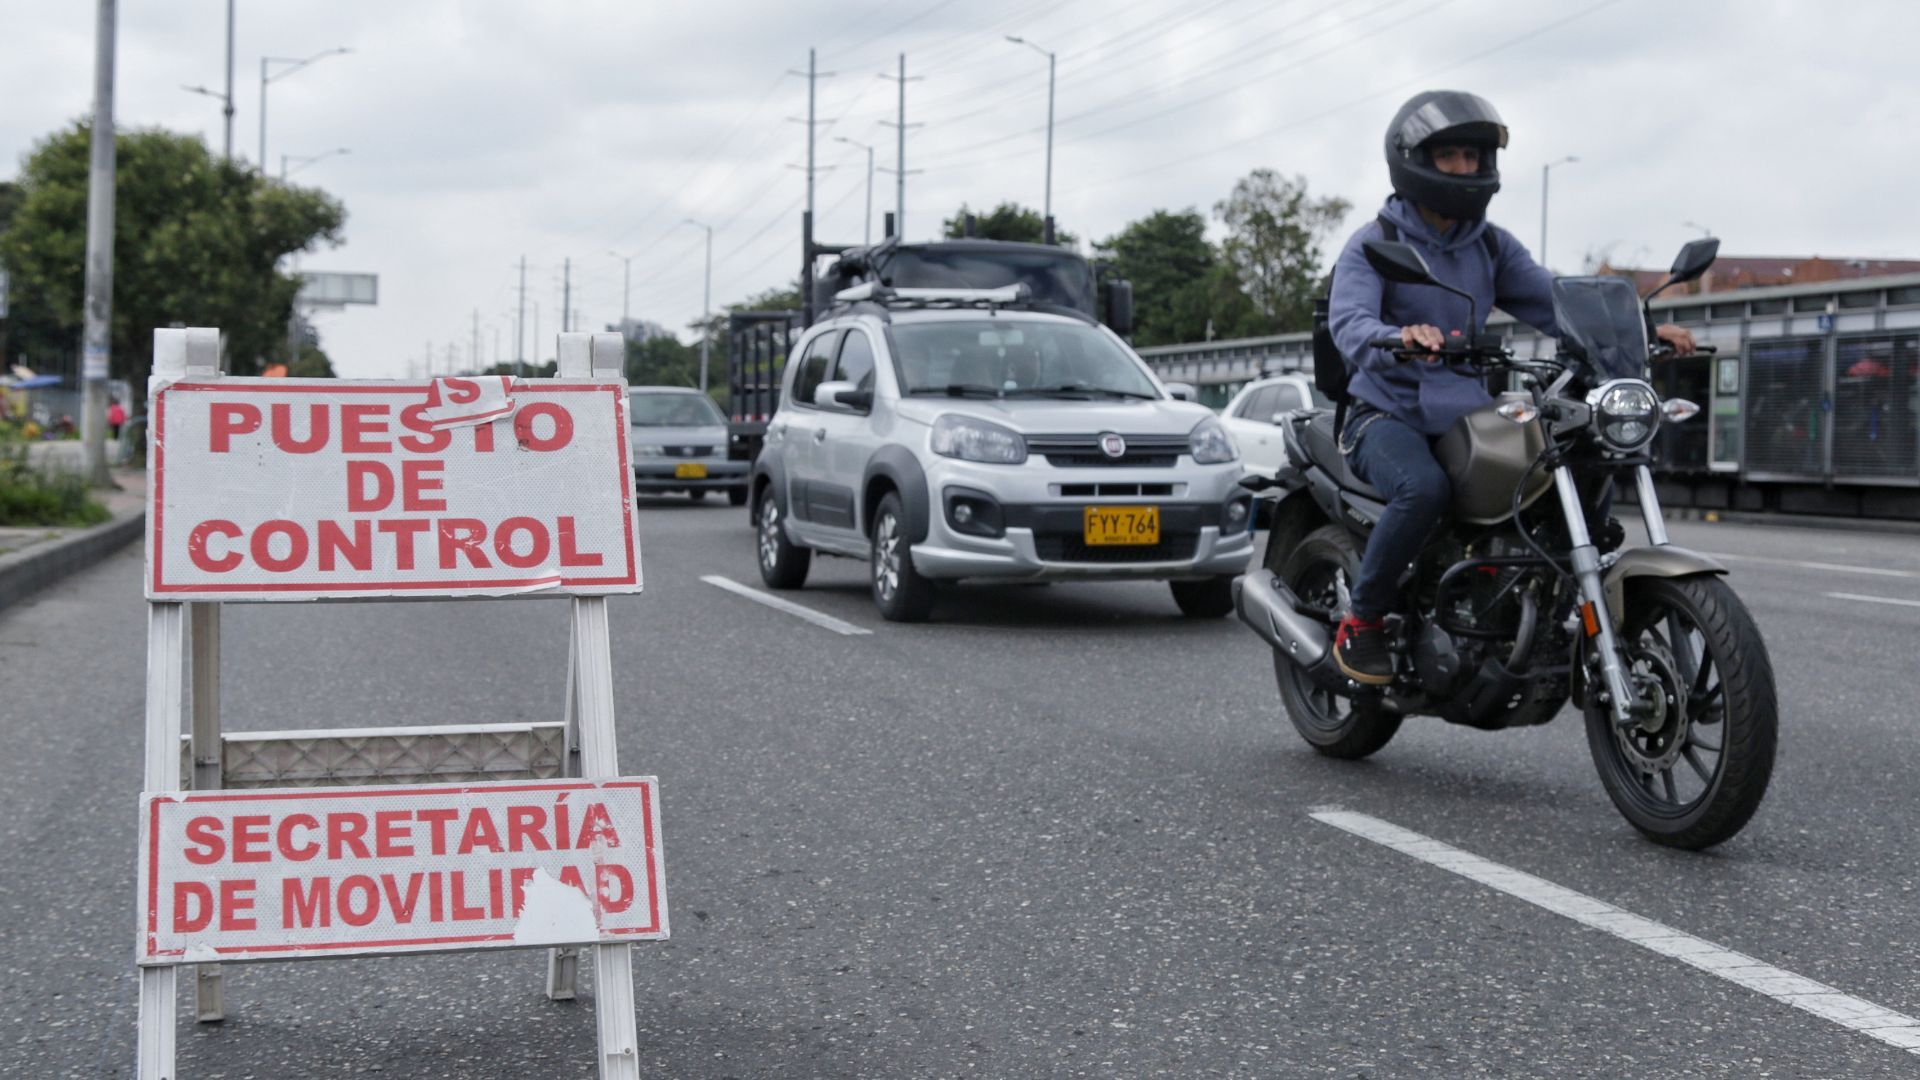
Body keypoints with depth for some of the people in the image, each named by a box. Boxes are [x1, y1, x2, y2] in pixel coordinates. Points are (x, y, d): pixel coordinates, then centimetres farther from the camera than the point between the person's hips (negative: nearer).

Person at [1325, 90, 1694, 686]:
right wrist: (1400, 338, -48)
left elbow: (1553, 300, 1)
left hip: (1466, 415, 6)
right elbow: (1349, 323, -24)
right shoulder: (1373, 244, -6)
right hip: (1388, 416, -5)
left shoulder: (1492, 246, 12)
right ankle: (1360, 621, -18)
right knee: (1425, 488, -37)